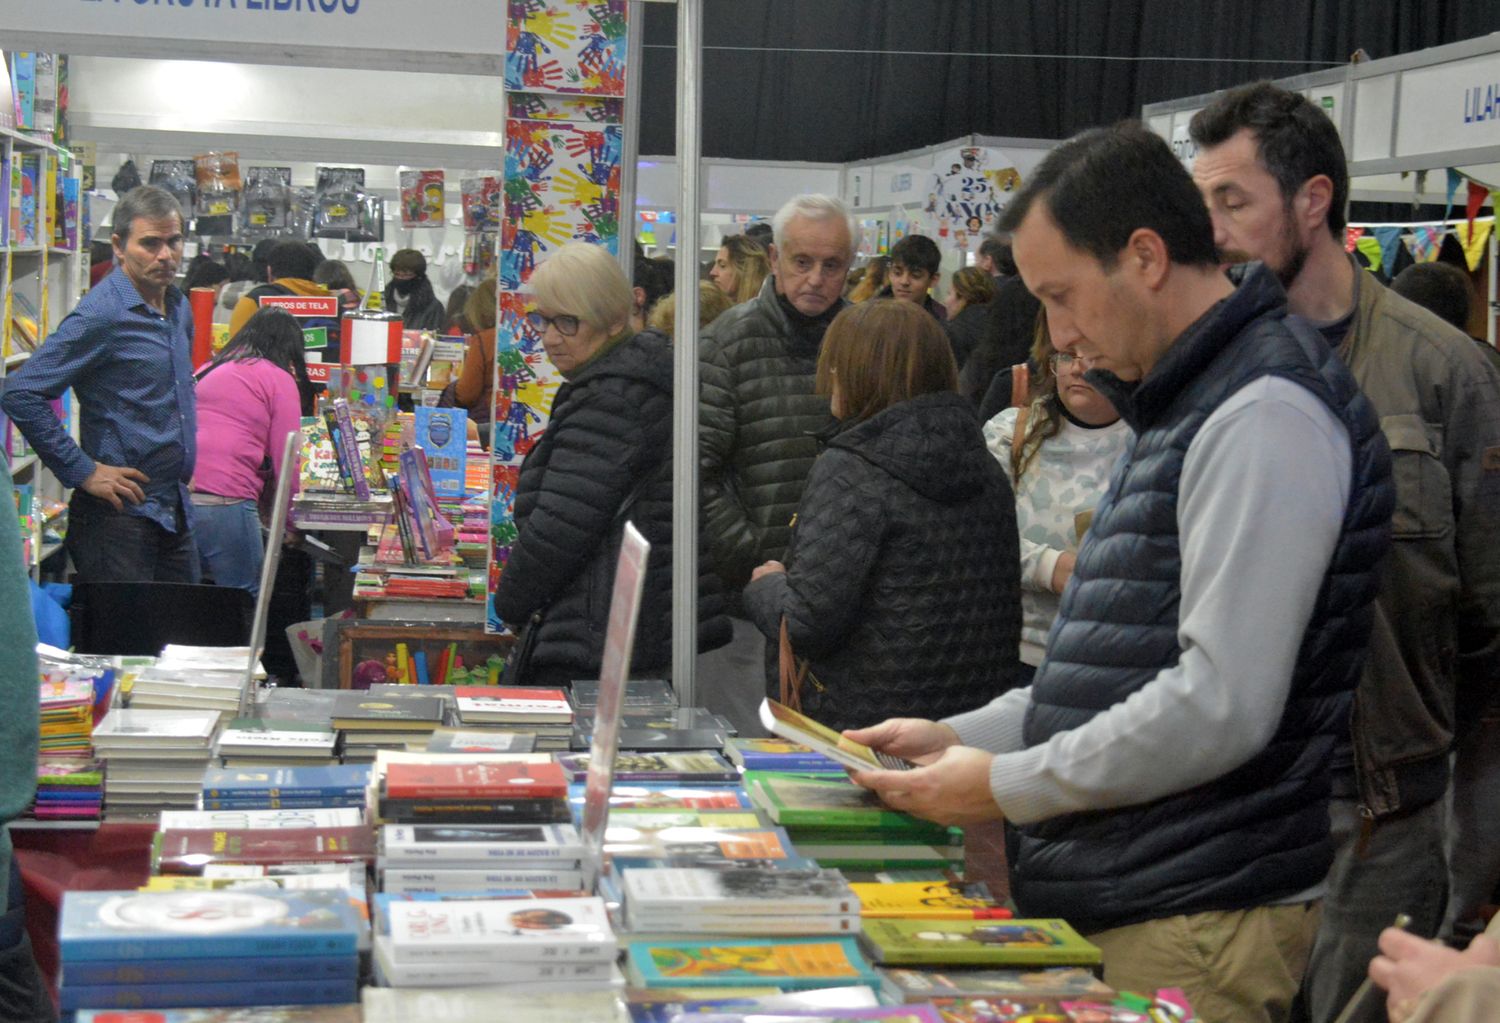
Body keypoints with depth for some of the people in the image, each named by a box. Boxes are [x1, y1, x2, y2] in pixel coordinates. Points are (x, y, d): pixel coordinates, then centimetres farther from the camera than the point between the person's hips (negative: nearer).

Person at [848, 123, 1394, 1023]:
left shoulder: (1263, 415, -16)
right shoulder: (1187, 410, 17)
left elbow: (1223, 705, -23)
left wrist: (1006, 788, -14)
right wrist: (960, 739, 12)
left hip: (1192, 925, -9)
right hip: (1110, 902, 9)